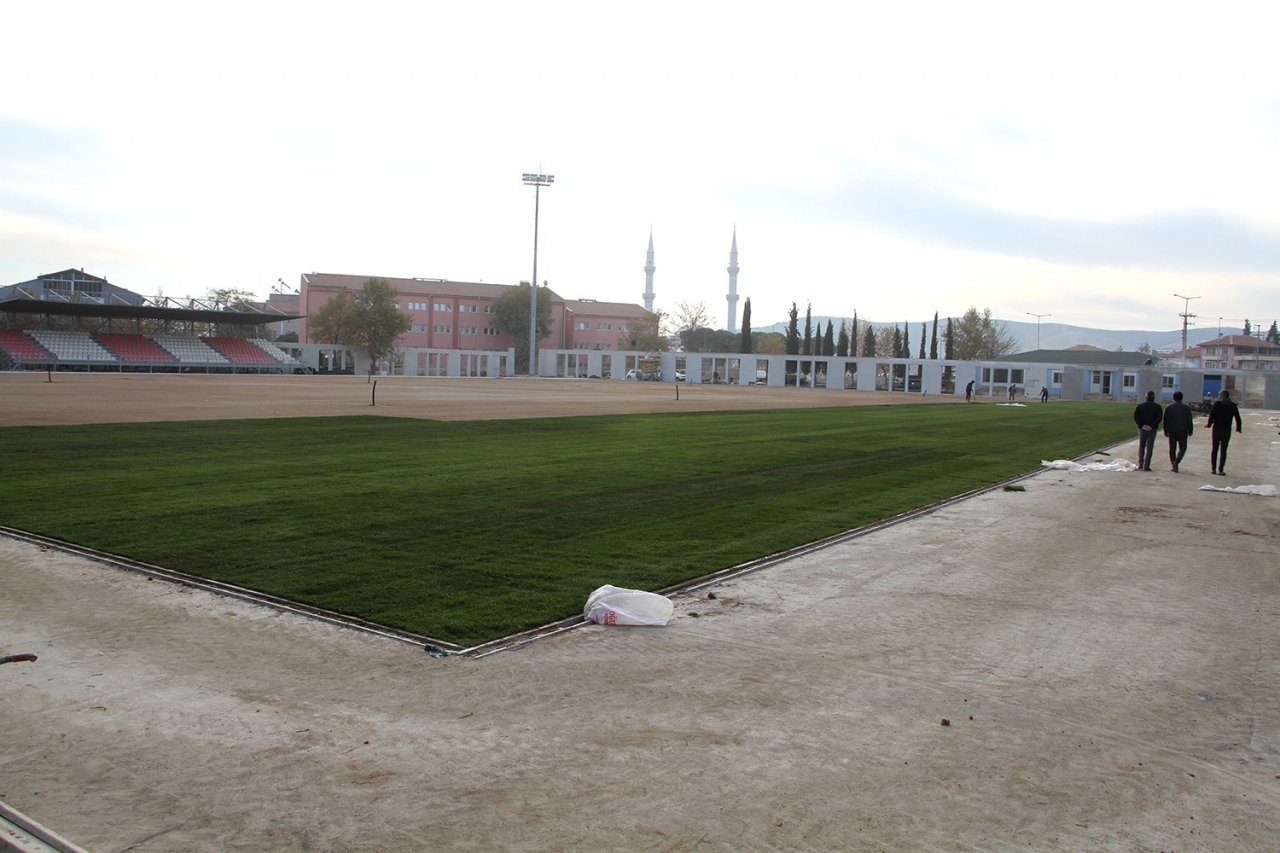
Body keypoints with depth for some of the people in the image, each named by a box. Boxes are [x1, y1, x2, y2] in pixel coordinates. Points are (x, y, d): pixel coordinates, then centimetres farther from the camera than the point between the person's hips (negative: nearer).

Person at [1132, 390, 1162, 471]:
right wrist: (1152, 426, -14)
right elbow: (1159, 418, -11)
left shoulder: (1139, 406, 3)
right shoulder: (1157, 407, 0)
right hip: (1152, 429, -1)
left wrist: (1141, 425, -9)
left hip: (1142, 429, 1)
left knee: (1141, 447, 15)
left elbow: (1135, 417, -6)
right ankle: (1146, 466, -3)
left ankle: (1140, 465, 11)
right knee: (1149, 448, 1)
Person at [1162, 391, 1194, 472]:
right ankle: (1176, 461, -17)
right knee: (1182, 448, 6)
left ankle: (1173, 465, 10)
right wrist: (1190, 431, 8)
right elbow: (1189, 421, -1)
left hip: (1171, 431, 2)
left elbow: (1165, 420, 3)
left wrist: (1166, 431, 10)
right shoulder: (1186, 408, -2)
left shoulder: (1169, 407, 2)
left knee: (1172, 449, 9)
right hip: (1182, 432, -2)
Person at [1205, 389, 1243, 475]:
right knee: (1223, 450, 4)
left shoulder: (1217, 404, -6)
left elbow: (1212, 415, -11)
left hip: (1216, 429, -1)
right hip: (1227, 431, 1)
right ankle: (1221, 469, 0)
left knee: (1215, 449, 9)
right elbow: (1238, 418, 4)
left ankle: (1213, 468, 9)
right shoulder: (1233, 406, 1)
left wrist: (1209, 424, 2)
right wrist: (1238, 428, 16)